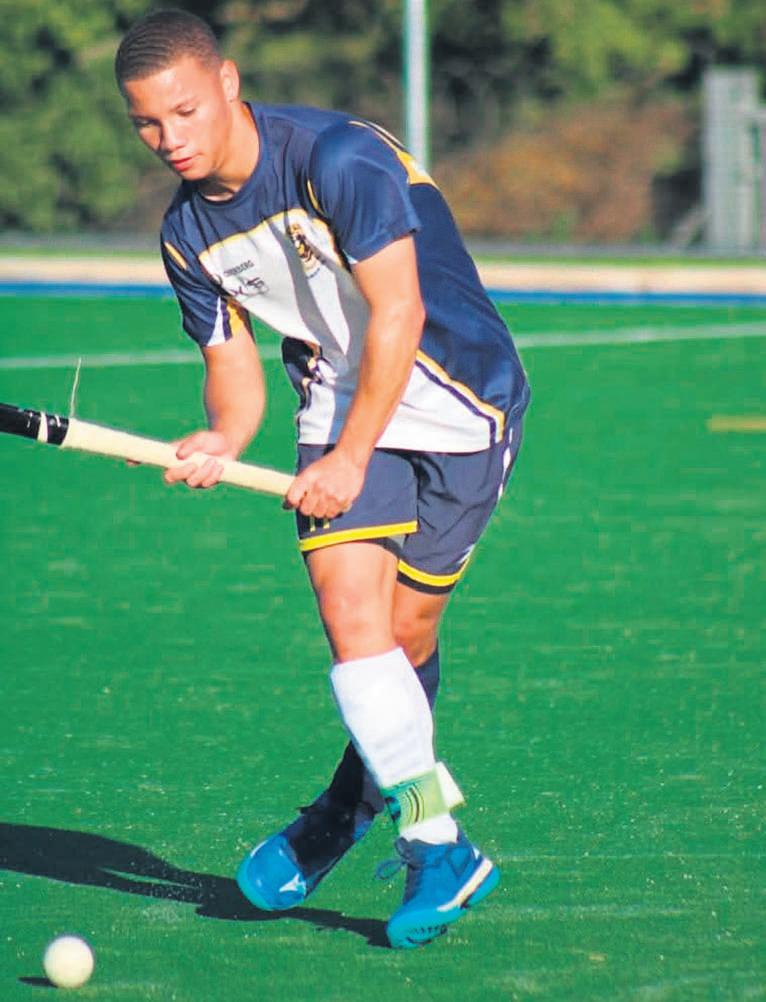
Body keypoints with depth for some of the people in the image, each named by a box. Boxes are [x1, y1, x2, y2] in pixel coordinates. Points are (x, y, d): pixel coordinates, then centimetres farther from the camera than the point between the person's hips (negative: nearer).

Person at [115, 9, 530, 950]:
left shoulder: (338, 158, -23)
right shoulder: (188, 234, 0)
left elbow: (398, 314, -24)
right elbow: (232, 359, 6)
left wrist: (352, 456, -24)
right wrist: (223, 440, -17)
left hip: (458, 401, -5)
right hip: (340, 400, 5)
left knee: (405, 634, -4)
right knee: (348, 607, -15)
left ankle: (347, 807, 20)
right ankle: (438, 844, -11)